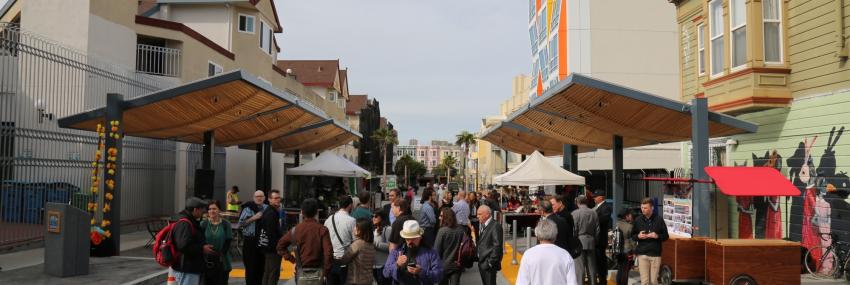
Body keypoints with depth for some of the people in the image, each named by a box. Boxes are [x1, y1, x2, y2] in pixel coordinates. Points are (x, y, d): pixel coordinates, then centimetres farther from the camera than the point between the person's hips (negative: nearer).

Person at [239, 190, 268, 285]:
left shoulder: (267, 209, 8)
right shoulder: (248, 208, -3)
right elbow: (240, 224, -8)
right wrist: (253, 218, -15)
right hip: (250, 241, -4)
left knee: (262, 265, 8)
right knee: (251, 266, -2)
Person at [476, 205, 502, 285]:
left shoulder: (495, 226, -16)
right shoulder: (483, 225, 13)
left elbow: (497, 245, -19)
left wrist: (491, 262, -19)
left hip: (489, 264, -9)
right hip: (482, 263, 9)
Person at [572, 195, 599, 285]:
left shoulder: (575, 213, -10)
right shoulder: (593, 213, 4)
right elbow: (597, 230, 6)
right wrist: (594, 240, 16)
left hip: (580, 242, -4)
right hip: (591, 243, 4)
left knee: (579, 267, -1)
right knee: (591, 267, 12)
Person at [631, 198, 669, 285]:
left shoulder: (659, 220, 1)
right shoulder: (638, 220, 5)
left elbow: (666, 236, 6)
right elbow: (632, 236, 12)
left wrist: (657, 236, -13)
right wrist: (638, 236, -10)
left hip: (656, 254, 0)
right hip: (642, 254, 1)